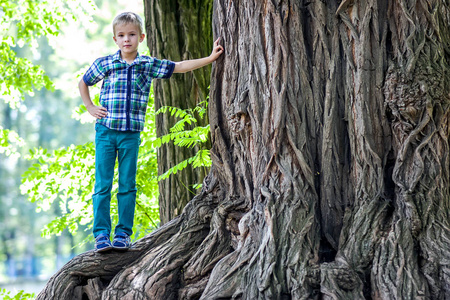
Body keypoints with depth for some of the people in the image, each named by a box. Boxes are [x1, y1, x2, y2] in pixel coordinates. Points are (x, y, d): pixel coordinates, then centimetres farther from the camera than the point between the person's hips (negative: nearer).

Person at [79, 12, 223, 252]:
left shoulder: (148, 65, 4)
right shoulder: (104, 64, 2)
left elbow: (180, 67, 3)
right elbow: (83, 83, 17)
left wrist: (211, 58, -3)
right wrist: (91, 108, 7)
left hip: (131, 134, 1)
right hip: (106, 131, -1)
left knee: (127, 185, 2)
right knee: (103, 185, -3)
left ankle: (123, 233, 8)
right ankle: (101, 234, -2)